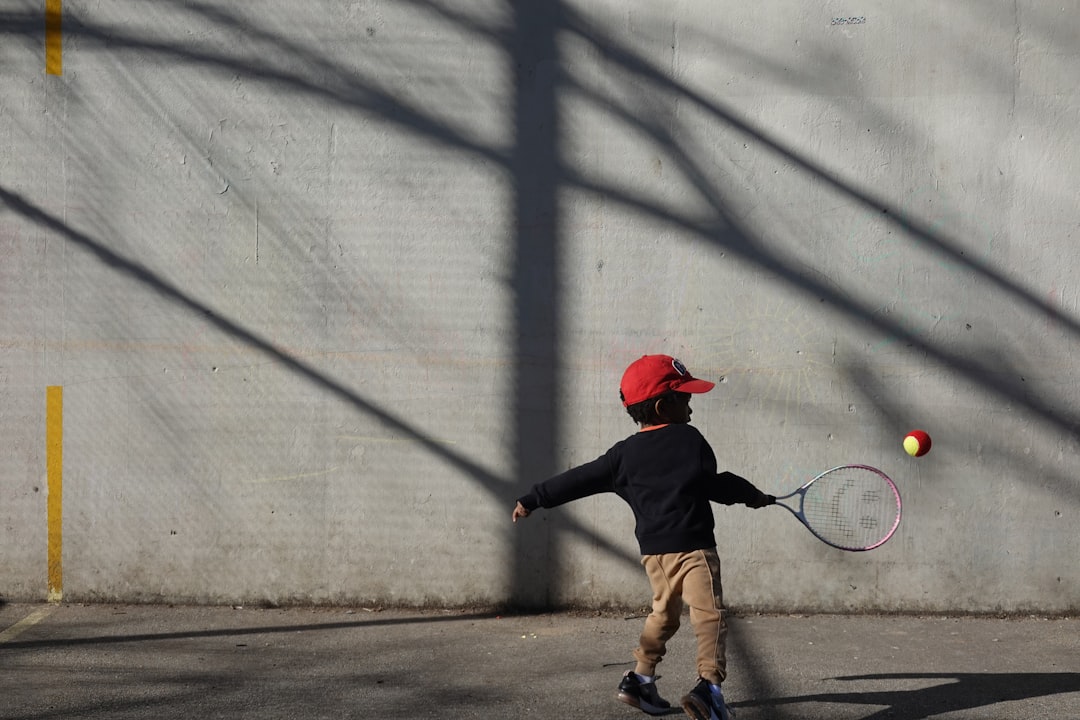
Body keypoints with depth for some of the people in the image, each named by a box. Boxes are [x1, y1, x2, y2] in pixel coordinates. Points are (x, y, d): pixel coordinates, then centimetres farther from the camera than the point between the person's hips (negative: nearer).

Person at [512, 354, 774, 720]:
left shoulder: (625, 453, 7)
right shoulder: (690, 439, -4)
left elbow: (580, 479, 7)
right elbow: (716, 486, -1)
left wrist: (533, 499, 15)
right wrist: (753, 495, 17)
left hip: (652, 549, 6)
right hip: (692, 545, -6)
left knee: (663, 613, 24)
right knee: (709, 614, -10)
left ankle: (640, 678, 24)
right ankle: (709, 684, -27)